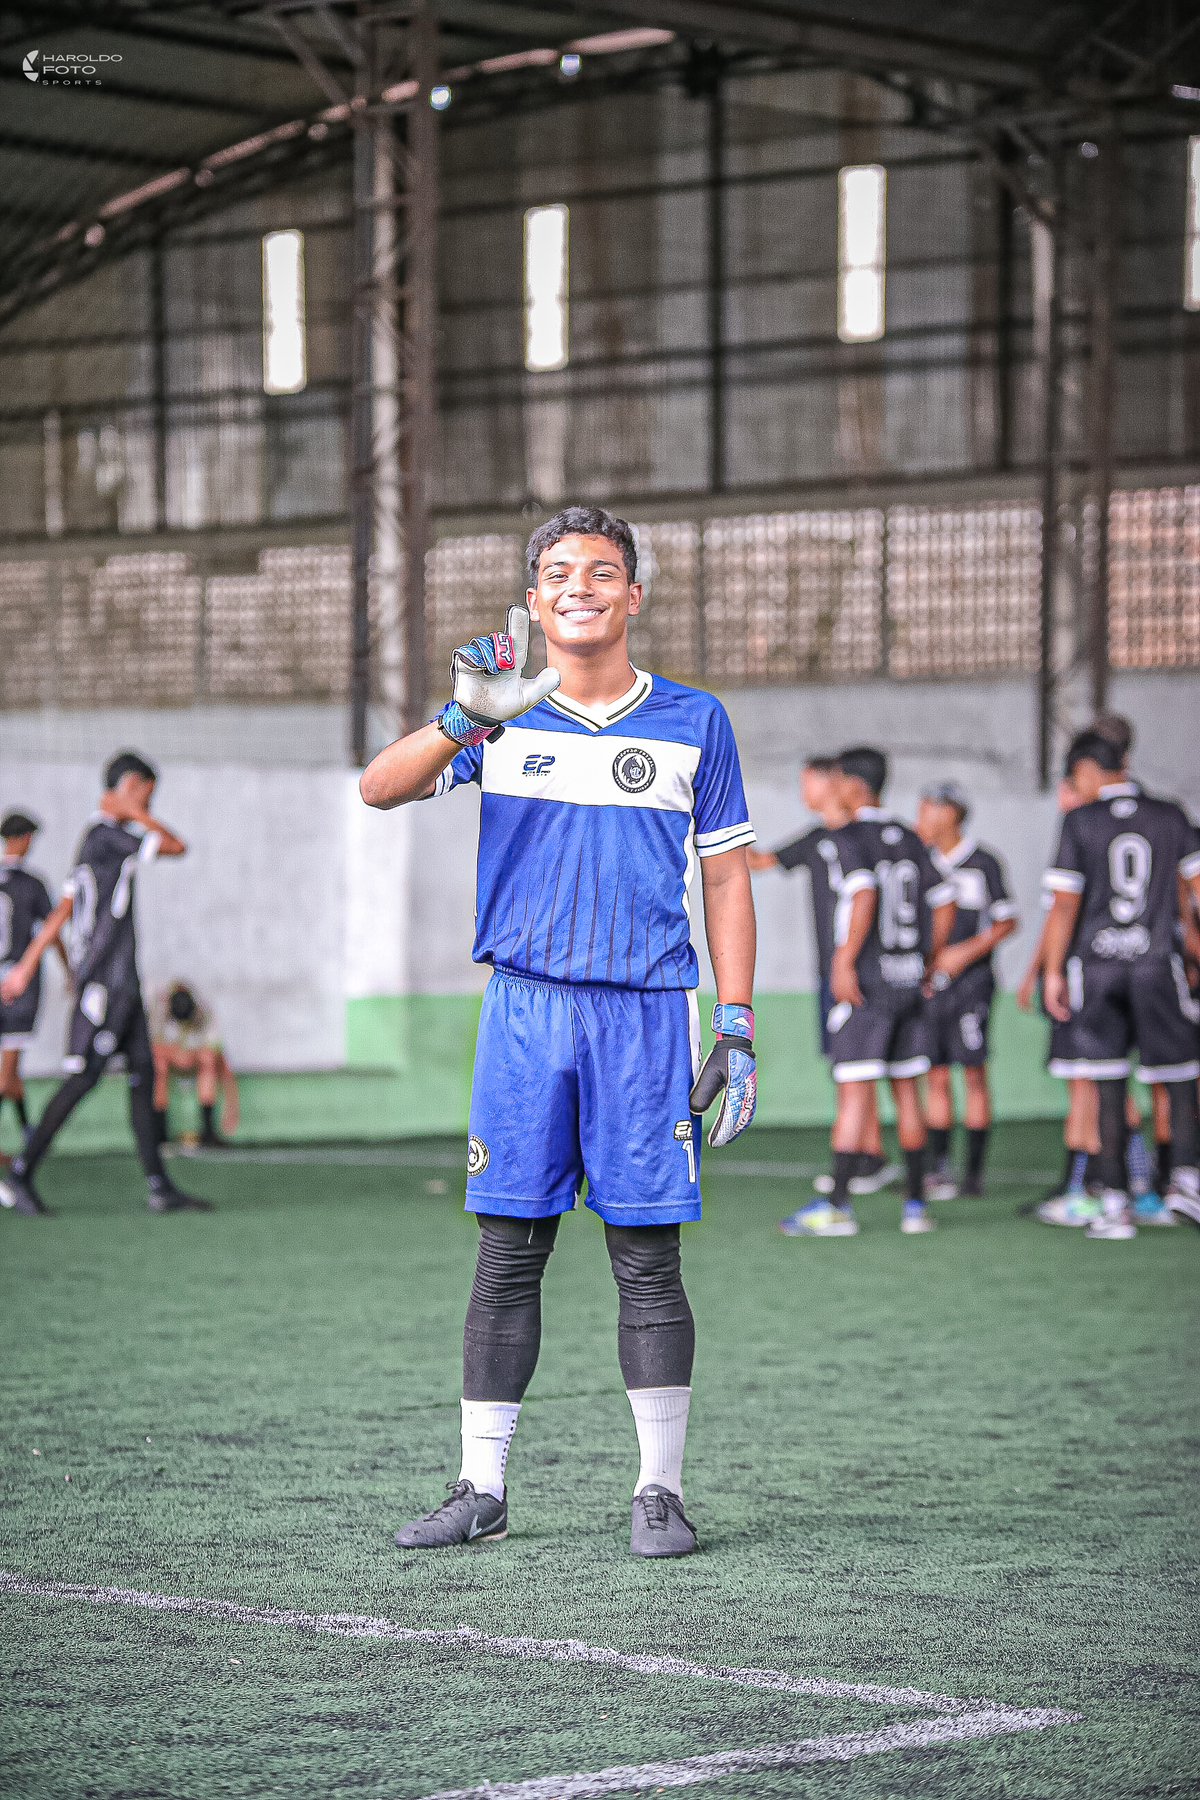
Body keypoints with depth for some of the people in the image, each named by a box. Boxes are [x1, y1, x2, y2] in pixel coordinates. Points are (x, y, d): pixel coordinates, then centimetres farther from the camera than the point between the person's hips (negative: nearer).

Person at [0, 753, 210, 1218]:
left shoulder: (102, 838, 18)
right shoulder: (105, 835, -13)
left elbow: (61, 912, 19)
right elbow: (176, 846, -14)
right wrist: (133, 812, -6)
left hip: (122, 983, 10)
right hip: (104, 981, -10)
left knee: (143, 1074, 6)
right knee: (83, 1078, -8)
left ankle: (159, 1187, 4)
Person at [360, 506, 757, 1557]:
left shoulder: (693, 722, 7)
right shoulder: (505, 714, 8)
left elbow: (727, 880, 8)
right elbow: (380, 790, -6)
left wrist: (737, 1028, 1)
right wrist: (466, 720, -23)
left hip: (645, 1014, -1)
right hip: (524, 1007, 1)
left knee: (647, 1259, -1)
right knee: (508, 1253, 3)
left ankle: (661, 1489, 7)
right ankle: (482, 1489, 9)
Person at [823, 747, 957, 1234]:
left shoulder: (851, 838, -9)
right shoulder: (908, 839, 12)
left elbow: (864, 897, -24)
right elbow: (944, 905, 13)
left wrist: (844, 962, -22)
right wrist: (929, 964, 21)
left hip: (865, 982, -7)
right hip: (907, 983, 7)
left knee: (854, 1093, -7)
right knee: (906, 1091, 10)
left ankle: (837, 1203, -8)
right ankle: (915, 1203, 11)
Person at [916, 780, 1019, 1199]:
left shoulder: (983, 863, -3)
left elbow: (1007, 922, -2)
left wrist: (966, 951, -13)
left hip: (970, 978, -4)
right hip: (927, 979, 4)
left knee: (974, 1073, -5)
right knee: (935, 1077, 4)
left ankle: (974, 1171, -1)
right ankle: (938, 1169, 8)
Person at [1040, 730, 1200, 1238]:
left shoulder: (1080, 822, -2)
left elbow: (1064, 905, -6)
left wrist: (1052, 971, 0)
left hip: (1095, 966, -1)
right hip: (1157, 966, 1)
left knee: (1108, 1090, 4)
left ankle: (1115, 1205, 2)